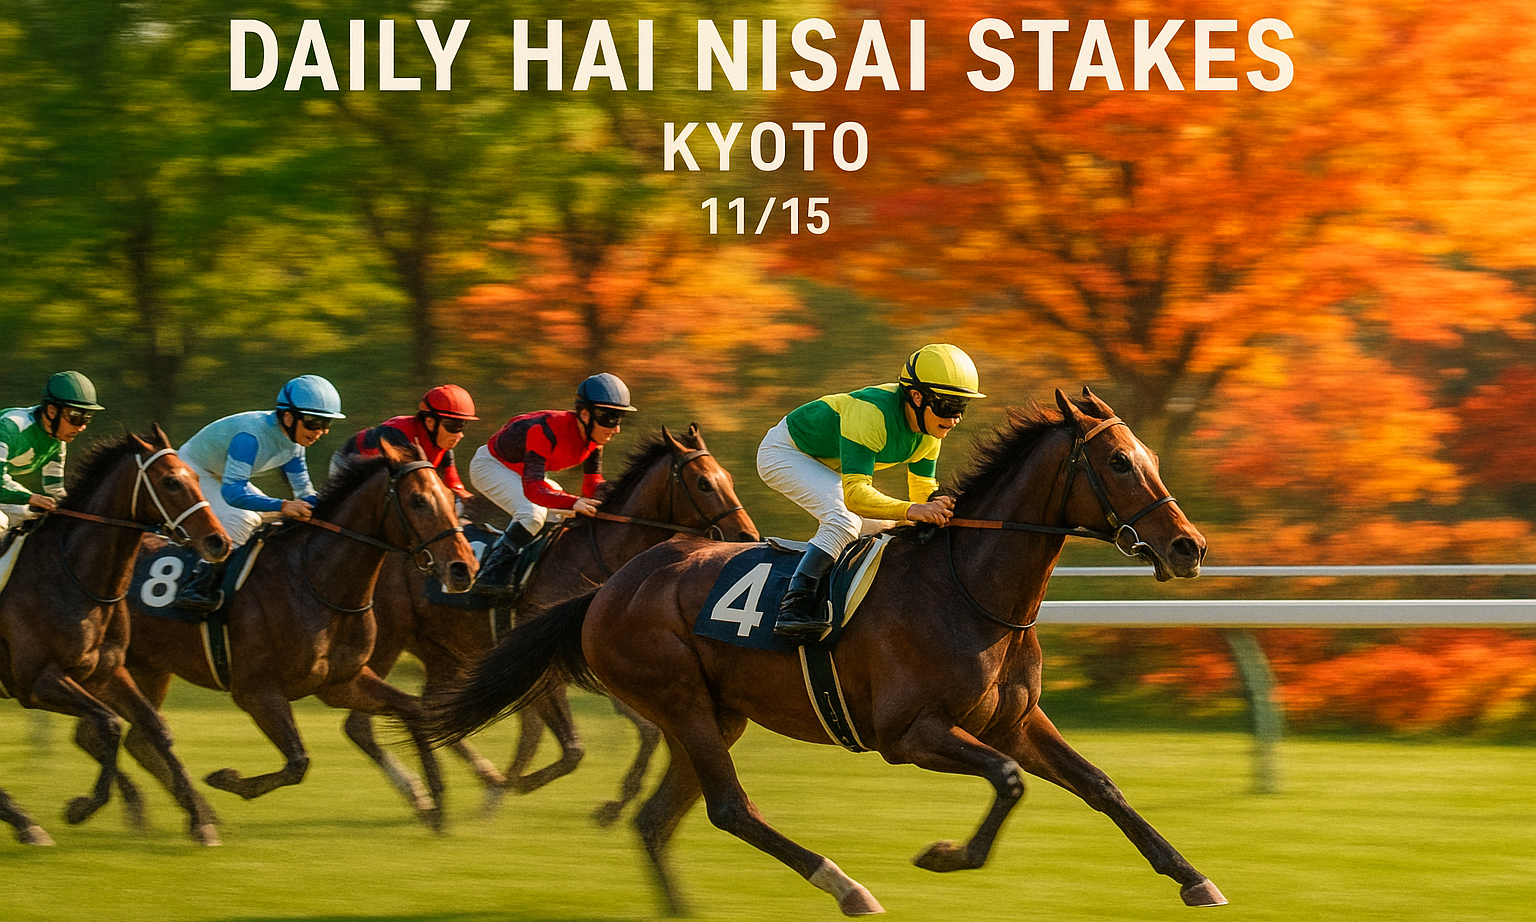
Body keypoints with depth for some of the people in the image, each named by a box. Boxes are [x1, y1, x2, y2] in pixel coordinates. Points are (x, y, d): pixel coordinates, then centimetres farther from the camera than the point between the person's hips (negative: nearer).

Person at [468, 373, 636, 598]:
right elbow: (532, 488, -48)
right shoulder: (548, 430, -40)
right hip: (491, 465, -9)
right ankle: (492, 574, -26)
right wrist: (573, 502, -63)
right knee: (533, 512, -31)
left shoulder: (593, 437, -15)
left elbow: (592, 485, -7)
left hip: (524, 470, 9)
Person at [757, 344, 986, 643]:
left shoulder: (929, 429, -11)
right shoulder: (872, 414, -38)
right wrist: (909, 510, -59)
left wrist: (939, 507, -23)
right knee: (843, 522, -31)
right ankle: (794, 605, -35)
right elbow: (853, 494, -45)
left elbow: (924, 492, 0)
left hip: (827, 467, 9)